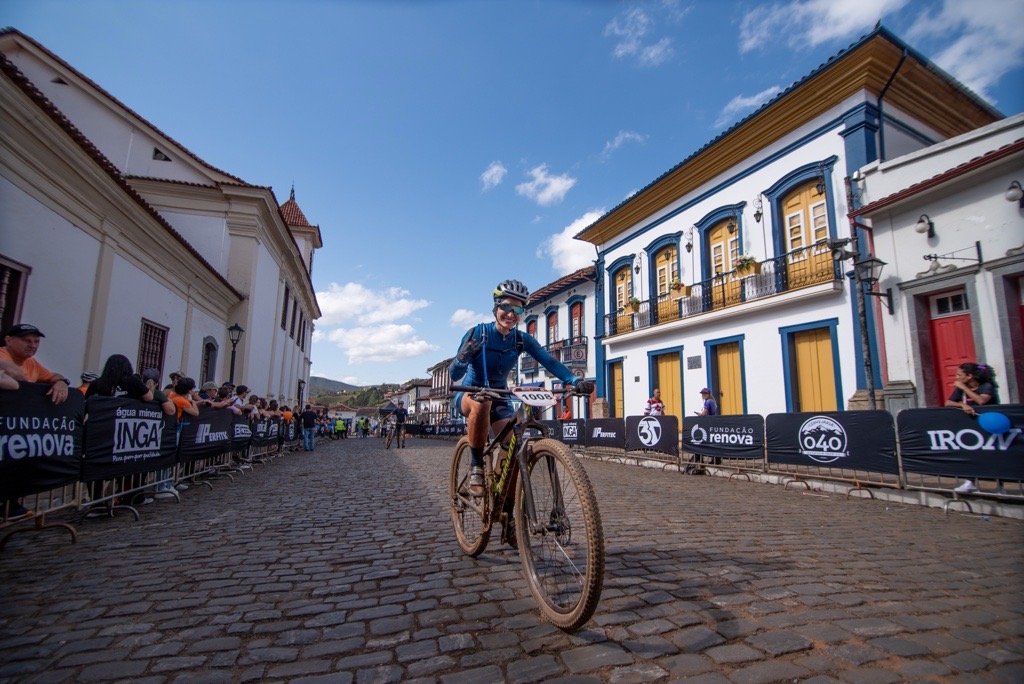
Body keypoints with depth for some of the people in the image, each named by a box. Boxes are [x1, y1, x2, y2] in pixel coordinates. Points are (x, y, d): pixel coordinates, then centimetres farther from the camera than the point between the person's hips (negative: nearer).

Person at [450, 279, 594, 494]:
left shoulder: (522, 339, -9)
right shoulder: (478, 333, -19)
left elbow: (549, 361, -23)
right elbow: (454, 375, -22)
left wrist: (575, 381, -40)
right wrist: (464, 357, -45)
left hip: (499, 397, 3)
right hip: (469, 394, -3)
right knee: (482, 403, -39)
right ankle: (476, 466, -22)